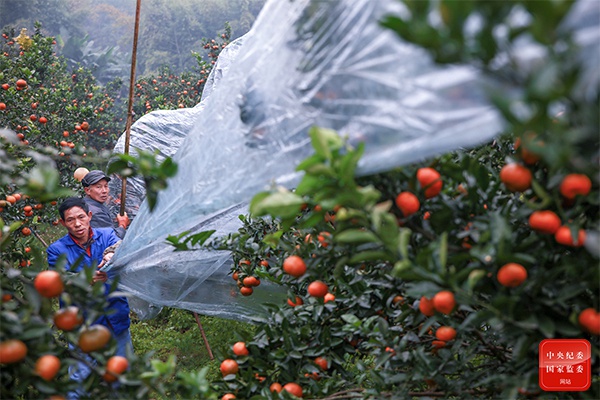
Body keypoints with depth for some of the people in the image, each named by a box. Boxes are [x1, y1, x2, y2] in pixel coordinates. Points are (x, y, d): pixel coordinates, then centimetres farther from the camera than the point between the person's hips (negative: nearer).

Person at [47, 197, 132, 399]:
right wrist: (88, 281, -35)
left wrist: (114, 258, -43)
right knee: (80, 377, -1)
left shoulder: (107, 235, 1)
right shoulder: (57, 250, -5)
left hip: (117, 318, 2)